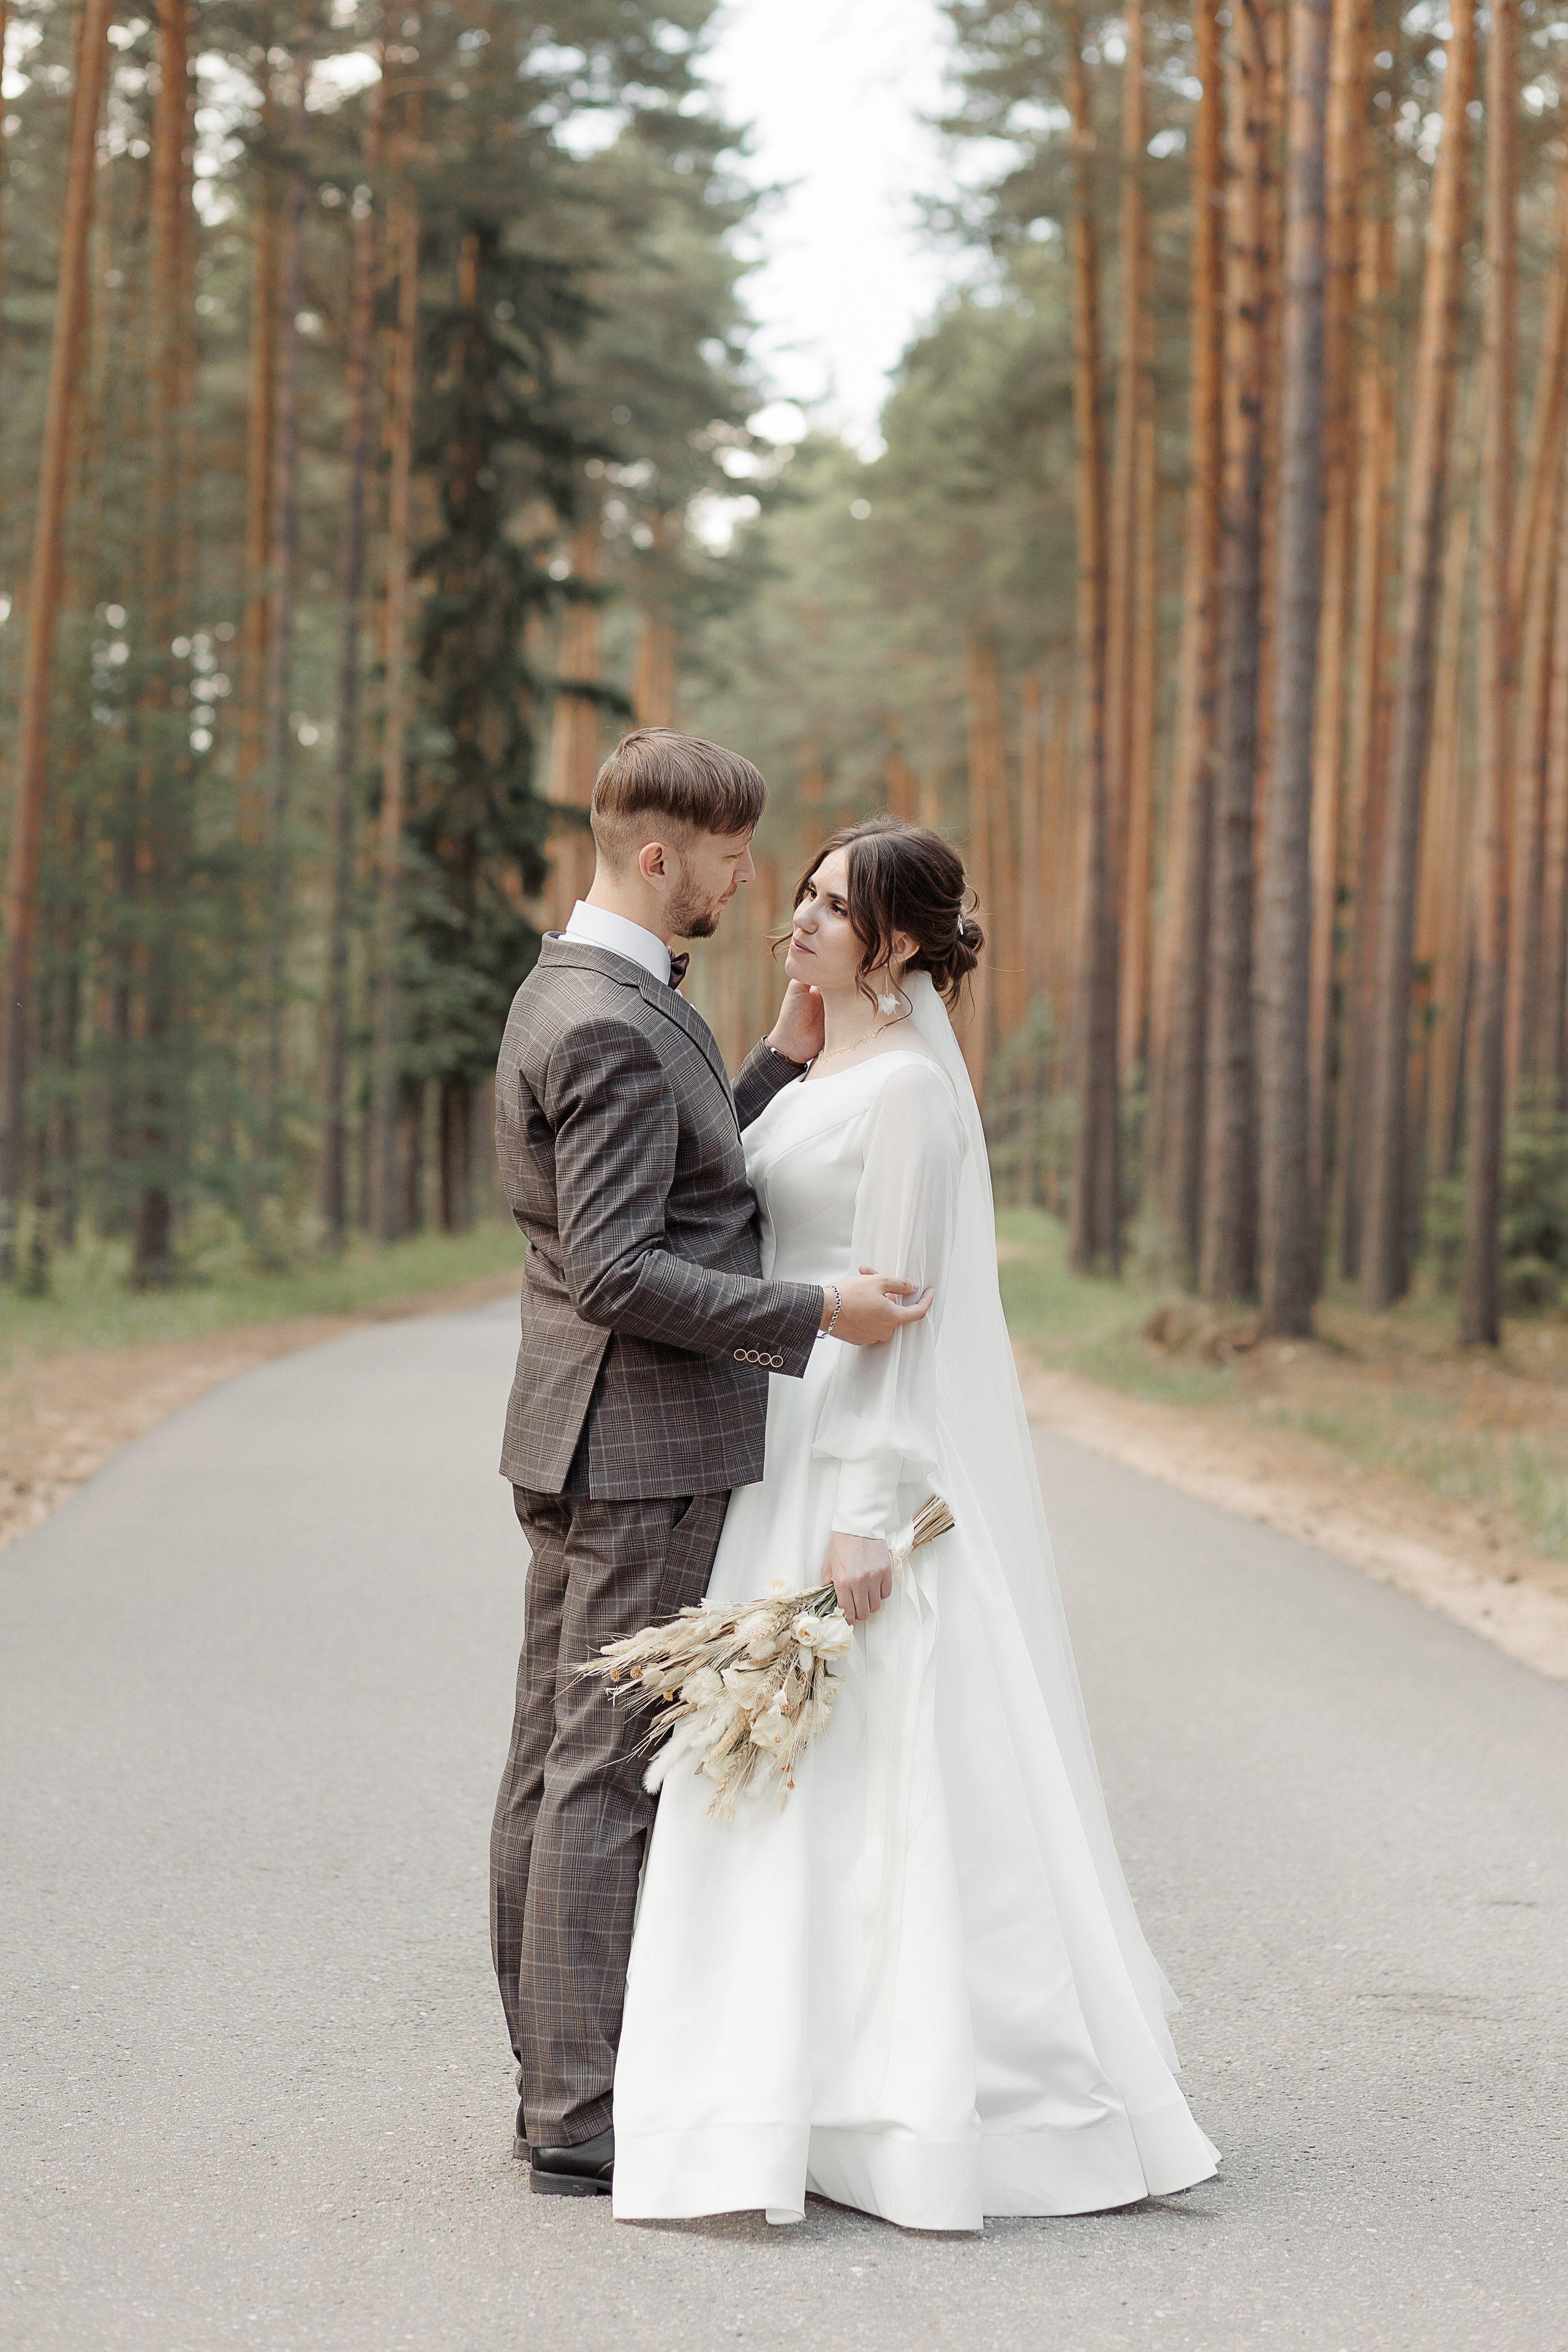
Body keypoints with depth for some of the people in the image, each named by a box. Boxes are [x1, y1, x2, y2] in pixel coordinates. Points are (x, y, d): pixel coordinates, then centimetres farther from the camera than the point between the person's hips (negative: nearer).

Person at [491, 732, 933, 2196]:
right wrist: (816, 1316, -21)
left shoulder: (573, 991, 14)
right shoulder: (610, 1029, -19)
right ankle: (584, 2122, -1)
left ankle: (555, 2089, 20)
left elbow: (693, 1186, 18)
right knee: (609, 1777, -6)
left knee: (554, 1767, 12)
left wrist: (788, 1056, 10)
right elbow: (617, 1273, -24)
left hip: (581, 1444, 11)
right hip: (644, 1447, -11)